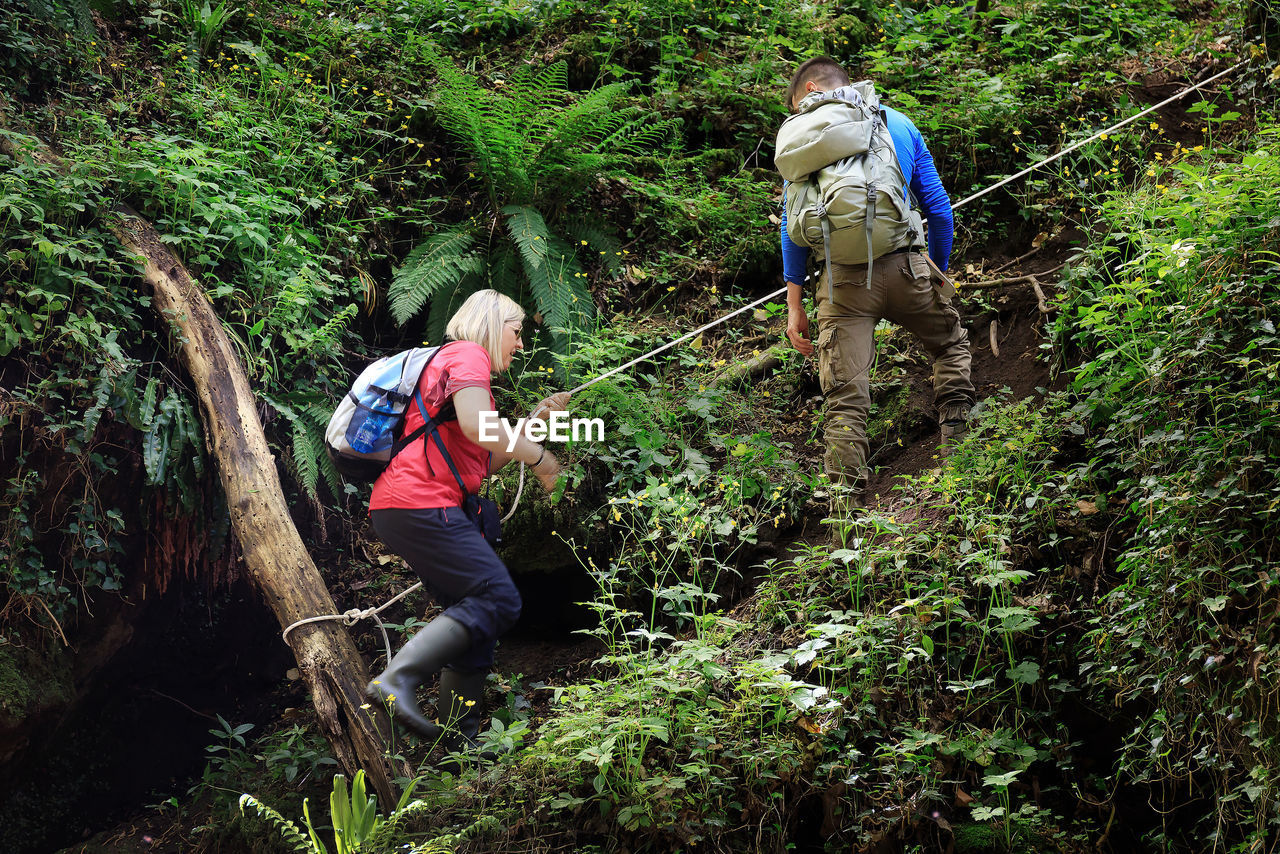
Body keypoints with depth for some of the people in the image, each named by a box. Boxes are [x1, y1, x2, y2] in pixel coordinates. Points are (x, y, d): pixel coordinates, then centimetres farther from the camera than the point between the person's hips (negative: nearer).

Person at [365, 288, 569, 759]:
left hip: (403, 507, 11)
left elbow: (485, 462, 27)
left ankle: (460, 742, 9)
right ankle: (397, 679, -25)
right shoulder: (467, 354, -1)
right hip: (420, 501, -10)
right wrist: (540, 457, -8)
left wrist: (537, 419, 23)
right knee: (498, 598, -14)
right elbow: (477, 427, -20)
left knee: (474, 615, 10)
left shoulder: (460, 361, 30)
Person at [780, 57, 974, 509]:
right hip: (905, 267, 1)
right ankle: (958, 447, 18)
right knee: (952, 345, 27)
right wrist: (938, 276, 24)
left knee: (845, 398, 1)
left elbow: (794, 223, 4)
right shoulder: (901, 125, 15)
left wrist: (794, 306, 6)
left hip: (844, 278, -1)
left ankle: (846, 506, -3)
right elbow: (938, 208, 14)